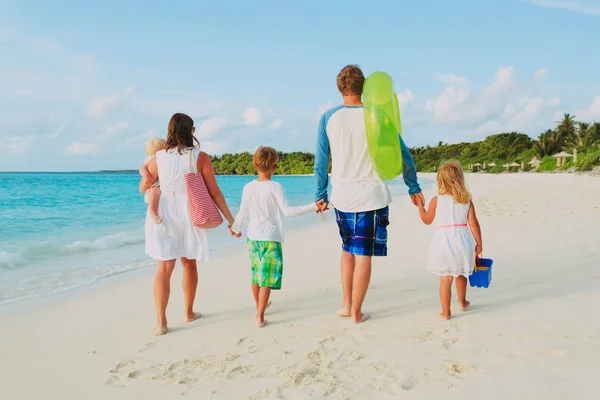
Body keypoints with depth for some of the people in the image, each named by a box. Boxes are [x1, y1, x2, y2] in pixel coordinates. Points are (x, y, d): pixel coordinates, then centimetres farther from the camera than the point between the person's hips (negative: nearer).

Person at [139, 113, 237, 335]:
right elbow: (214, 192, -8)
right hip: (189, 218, 0)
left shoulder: (159, 158, -5)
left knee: (164, 268, 5)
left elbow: (143, 188, 7)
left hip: (163, 217, 1)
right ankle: (189, 312, 31)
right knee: (189, 265, 17)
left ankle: (161, 322, 0)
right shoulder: (200, 158, -10)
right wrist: (230, 220, 0)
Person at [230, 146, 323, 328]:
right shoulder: (275, 187, -12)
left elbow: (242, 214, 5)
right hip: (271, 238, -5)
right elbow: (288, 211, -16)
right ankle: (260, 317, -2)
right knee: (267, 278, -1)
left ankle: (259, 306, 39)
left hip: (253, 237, 5)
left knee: (256, 274, 19)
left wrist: (235, 228, 24)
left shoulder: (248, 187, 0)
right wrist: (313, 206, -13)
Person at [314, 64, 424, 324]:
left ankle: (346, 304, 24)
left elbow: (320, 161, 2)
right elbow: (402, 154, -2)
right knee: (363, 256, 5)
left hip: (341, 198, 3)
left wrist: (320, 195, 11)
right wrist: (413, 188, 9)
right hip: (371, 197, -3)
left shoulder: (328, 118, -1)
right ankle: (356, 312, 14)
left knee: (347, 250, 21)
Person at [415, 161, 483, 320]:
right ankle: (462, 302, 41)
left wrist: (420, 206, 22)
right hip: (463, 241, 3)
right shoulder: (467, 200, 1)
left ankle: (446, 312, 7)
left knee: (445, 278, 4)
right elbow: (473, 224, -1)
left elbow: (427, 220, 8)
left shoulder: (436, 200, -5)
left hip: (443, 240, -3)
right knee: (461, 273, 24)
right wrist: (478, 243, 7)